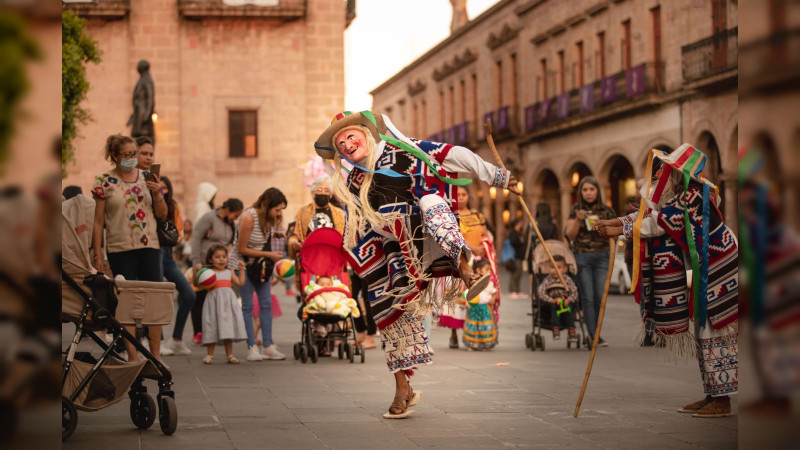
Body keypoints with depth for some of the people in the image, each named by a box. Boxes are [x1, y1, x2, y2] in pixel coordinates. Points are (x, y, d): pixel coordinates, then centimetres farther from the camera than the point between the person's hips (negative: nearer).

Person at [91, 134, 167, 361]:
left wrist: (157, 194, -6)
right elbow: (98, 221, 1)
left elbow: (162, 214, 13)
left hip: (149, 246, 3)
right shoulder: (105, 181, 0)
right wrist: (98, 255, -3)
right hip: (119, 249, -3)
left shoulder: (146, 178, 9)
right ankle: (132, 356, 5)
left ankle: (156, 355, 7)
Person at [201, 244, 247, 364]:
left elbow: (240, 282, 14)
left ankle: (229, 355, 12)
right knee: (212, 327, 0)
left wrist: (241, 269, 15)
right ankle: (210, 355, 11)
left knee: (228, 327, 4)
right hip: (214, 300, -3)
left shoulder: (229, 272, 16)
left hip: (228, 300, 3)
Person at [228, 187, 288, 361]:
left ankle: (268, 346, 3)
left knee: (266, 304, 1)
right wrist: (269, 255, -21)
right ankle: (252, 348, -4)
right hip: (242, 264, -7)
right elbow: (242, 249, -22)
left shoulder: (272, 218, -3)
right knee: (247, 305, -6)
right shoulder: (249, 217, -25)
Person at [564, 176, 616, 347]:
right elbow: (570, 235, 0)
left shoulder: (607, 211, 6)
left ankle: (595, 331, 10)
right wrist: (578, 220, -16)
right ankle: (593, 335, -7)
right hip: (582, 256, -1)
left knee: (600, 297, -3)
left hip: (602, 257, 1)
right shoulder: (576, 210, 4)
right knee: (587, 297, -7)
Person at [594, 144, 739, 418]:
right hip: (703, 272, 10)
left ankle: (722, 401, -4)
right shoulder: (680, 195, 10)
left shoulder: (692, 197, -21)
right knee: (704, 333, 12)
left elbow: (660, 223, -24)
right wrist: (617, 221, -5)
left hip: (717, 273, -10)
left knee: (715, 334, -8)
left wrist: (621, 229, -21)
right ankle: (712, 395, 18)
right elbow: (650, 213, 7)